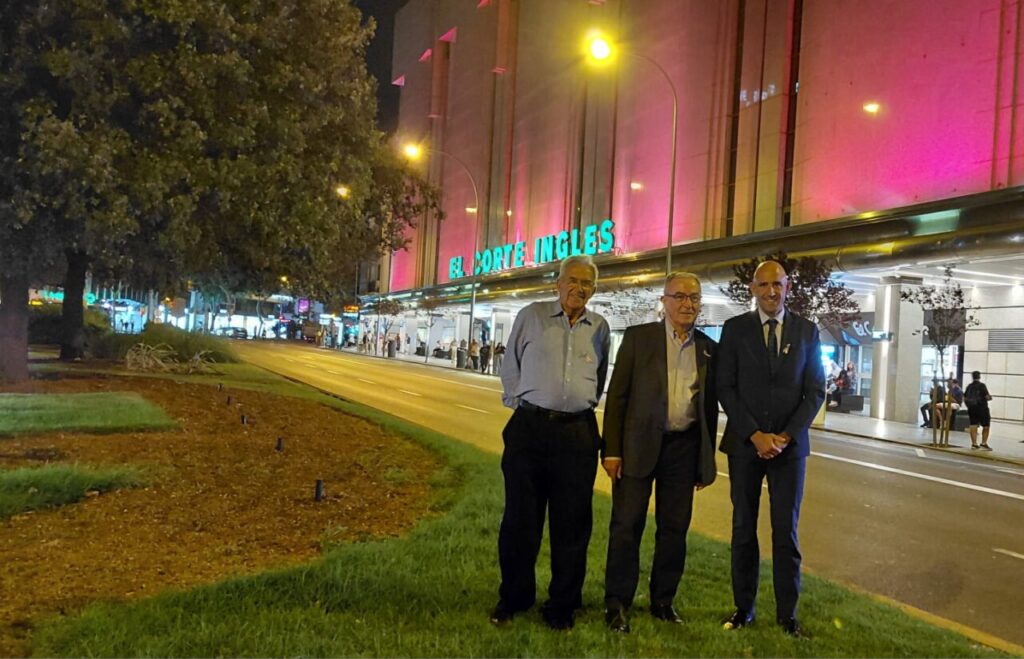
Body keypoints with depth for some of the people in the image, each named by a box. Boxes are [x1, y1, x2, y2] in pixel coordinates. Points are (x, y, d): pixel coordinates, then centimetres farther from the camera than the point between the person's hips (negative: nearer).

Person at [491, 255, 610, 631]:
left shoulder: (599, 328, 10)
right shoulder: (531, 317, 4)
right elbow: (510, 367, 10)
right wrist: (518, 403, 5)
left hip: (578, 432, 2)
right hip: (530, 427, -1)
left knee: (571, 524, 5)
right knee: (520, 519, 5)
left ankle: (562, 606, 19)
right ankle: (513, 598, 21)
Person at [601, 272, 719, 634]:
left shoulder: (708, 349, 8)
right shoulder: (638, 337, -1)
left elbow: (710, 406, 12)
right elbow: (617, 395, -3)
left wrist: (707, 460, 11)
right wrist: (611, 450, -9)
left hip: (684, 448, 3)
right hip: (639, 445, -3)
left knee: (675, 529, 9)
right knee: (627, 526, 1)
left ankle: (663, 601, 24)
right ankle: (617, 604, 12)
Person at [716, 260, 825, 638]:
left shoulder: (807, 331, 4)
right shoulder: (735, 328, 1)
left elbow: (816, 391, 2)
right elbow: (725, 388, -3)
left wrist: (786, 436, -9)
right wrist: (755, 434, -11)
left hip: (790, 444, 0)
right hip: (744, 443, 0)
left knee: (786, 530, 2)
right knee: (743, 528, 7)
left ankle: (787, 614, 12)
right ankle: (743, 608, 17)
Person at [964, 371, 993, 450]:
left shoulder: (969, 386, 7)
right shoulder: (982, 385, -10)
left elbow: (964, 398, 10)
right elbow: (987, 397, -16)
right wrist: (990, 397, 6)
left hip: (971, 409, 5)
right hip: (982, 409, -5)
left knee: (973, 426, 5)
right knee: (986, 426, 7)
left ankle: (974, 443, 4)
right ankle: (984, 443, 5)